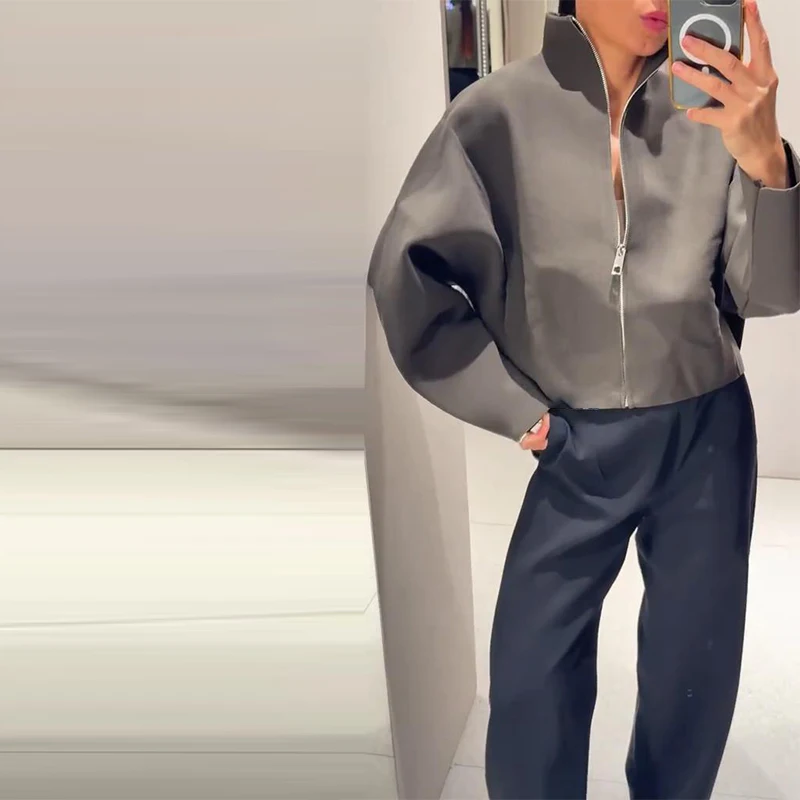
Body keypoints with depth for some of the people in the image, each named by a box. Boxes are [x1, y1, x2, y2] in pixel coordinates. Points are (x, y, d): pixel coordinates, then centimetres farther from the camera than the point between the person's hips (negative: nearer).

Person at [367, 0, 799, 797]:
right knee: (531, 675, 4)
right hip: (577, 445, -2)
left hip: (706, 434, 2)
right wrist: (513, 407, -4)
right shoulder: (499, 110, -11)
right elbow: (406, 270, -6)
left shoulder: (711, 104, -5)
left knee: (695, 670, 14)